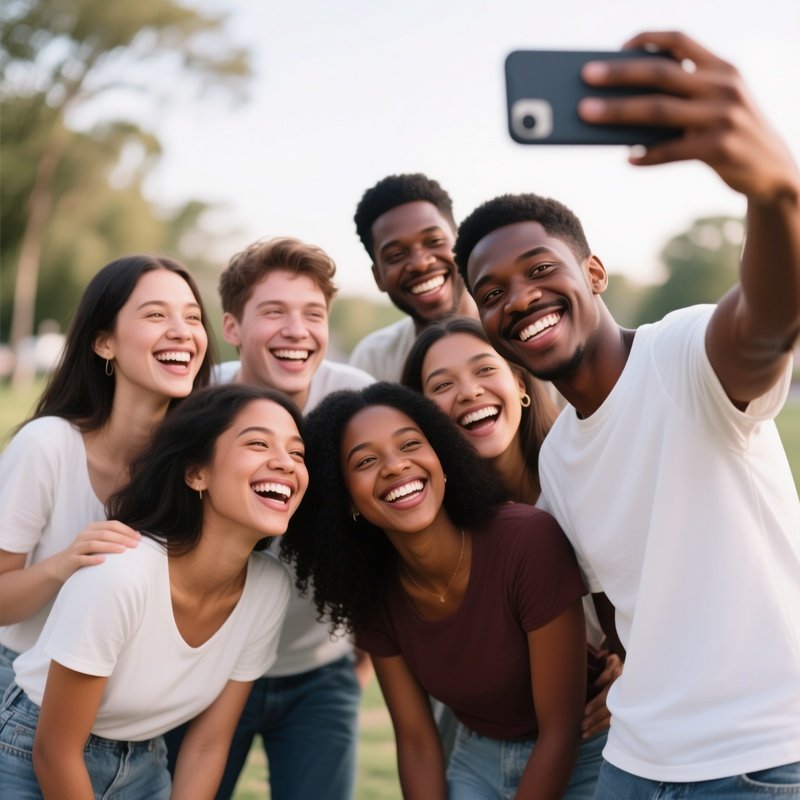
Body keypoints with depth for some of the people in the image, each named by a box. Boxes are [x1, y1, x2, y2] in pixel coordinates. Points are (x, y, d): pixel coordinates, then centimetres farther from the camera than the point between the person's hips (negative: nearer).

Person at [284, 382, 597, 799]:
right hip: (476, 761, 4)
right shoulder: (372, 594, -11)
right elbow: (416, 741, -4)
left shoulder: (530, 541, -29)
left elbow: (560, 731, -22)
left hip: (576, 762, -4)